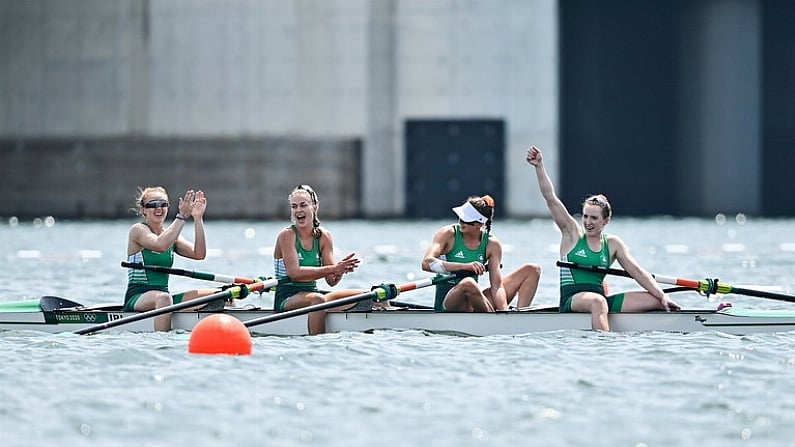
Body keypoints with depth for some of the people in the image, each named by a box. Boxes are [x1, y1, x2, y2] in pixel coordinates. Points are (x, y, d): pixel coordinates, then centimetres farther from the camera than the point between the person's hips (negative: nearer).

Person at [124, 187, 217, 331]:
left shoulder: (170, 234, 16)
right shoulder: (138, 230, -3)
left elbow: (199, 254, 1)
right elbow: (160, 245, -24)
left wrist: (198, 219, -7)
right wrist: (182, 217, -23)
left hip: (162, 298, 7)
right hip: (136, 298, -7)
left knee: (214, 296, -9)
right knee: (163, 297, -40)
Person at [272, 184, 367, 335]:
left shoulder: (324, 236, 6)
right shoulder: (287, 235, -9)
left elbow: (331, 280, 1)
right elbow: (294, 273, -21)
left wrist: (341, 269, -23)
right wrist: (332, 269, -27)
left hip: (312, 293, 6)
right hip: (286, 299, -6)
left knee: (365, 296, -6)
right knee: (318, 299, -37)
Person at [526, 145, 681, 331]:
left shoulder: (612, 244, 13)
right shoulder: (573, 233, 6)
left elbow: (637, 272, 10)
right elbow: (551, 198, -2)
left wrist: (662, 296, -1)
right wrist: (539, 167, -11)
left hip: (601, 299, 5)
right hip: (572, 300, -4)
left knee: (656, 300, -10)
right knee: (597, 302, -40)